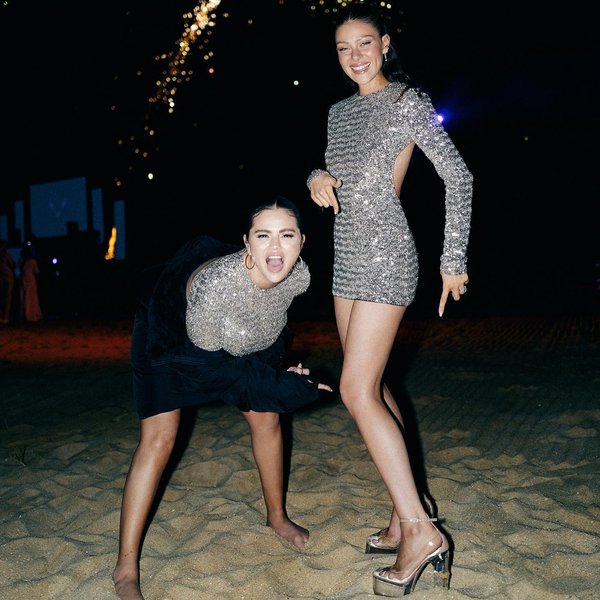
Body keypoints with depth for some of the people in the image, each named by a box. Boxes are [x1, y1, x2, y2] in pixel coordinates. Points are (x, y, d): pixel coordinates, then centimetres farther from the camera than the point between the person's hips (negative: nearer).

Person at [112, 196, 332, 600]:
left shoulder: (299, 276, -26)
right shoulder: (214, 284, -44)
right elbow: (208, 361, -28)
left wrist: (277, 358, 8)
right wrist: (278, 385, -24)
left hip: (242, 341, 6)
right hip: (171, 337, -5)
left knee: (266, 418, 7)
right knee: (159, 437, -13)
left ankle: (277, 516, 32)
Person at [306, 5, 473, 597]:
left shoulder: (407, 101, -5)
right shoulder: (339, 112, 16)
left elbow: (458, 176, -6)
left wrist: (454, 261, -8)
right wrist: (317, 178, -1)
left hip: (386, 257, -8)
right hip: (347, 258, 8)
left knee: (357, 391, -14)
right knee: (372, 388, 8)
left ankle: (421, 529, -8)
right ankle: (409, 508, 19)